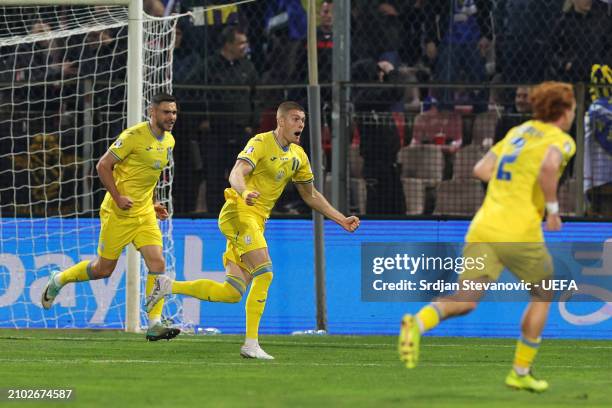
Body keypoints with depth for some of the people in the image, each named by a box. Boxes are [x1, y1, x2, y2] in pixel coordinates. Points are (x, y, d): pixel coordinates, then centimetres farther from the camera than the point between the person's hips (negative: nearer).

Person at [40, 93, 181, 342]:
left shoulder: (168, 141, 8)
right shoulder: (134, 136, -17)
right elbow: (103, 166, -14)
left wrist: (152, 204, 14)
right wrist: (118, 197, -20)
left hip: (144, 213, 6)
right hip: (119, 213, -6)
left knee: (157, 264, -10)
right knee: (103, 269, 3)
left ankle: (154, 325, -11)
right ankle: (58, 281, 29)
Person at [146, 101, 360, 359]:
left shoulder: (298, 156, 14)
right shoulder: (261, 143, -10)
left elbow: (311, 196, 25)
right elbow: (236, 174, -23)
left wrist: (341, 220, 18)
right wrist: (244, 192, -45)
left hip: (256, 222, 8)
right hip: (238, 213, -8)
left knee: (232, 293, 2)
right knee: (264, 273, -22)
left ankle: (168, 286, 13)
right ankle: (251, 344, -21)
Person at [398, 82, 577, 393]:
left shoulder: (518, 132, 21)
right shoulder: (561, 140, -1)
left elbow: (481, 170, 19)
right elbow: (548, 166, -24)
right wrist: (552, 208, -11)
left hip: (482, 228, 5)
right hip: (520, 234, -5)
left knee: (466, 300, -4)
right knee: (542, 295, 20)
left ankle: (419, 323, -35)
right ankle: (520, 373, 23)